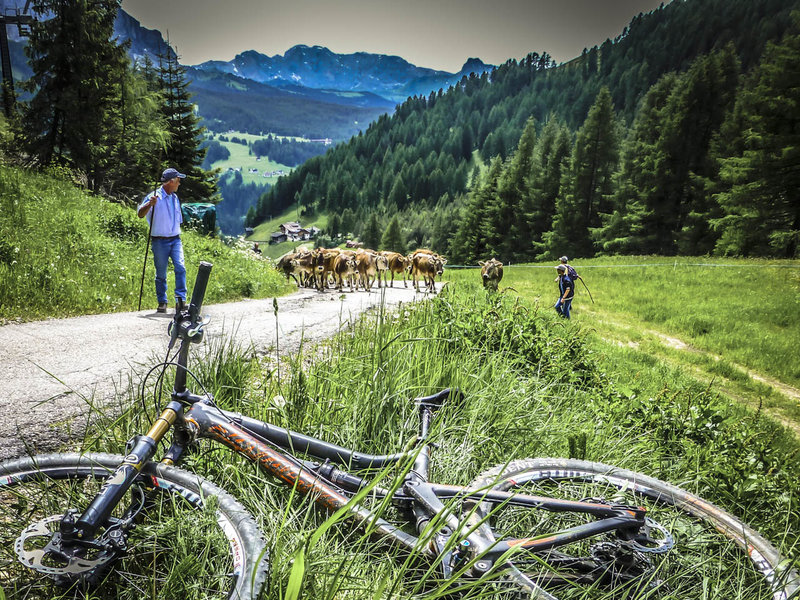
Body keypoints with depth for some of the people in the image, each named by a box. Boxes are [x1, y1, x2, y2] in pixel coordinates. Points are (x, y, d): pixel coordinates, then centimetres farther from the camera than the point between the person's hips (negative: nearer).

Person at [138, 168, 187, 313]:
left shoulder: (175, 198, 14)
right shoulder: (155, 197, -5)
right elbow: (140, 215, -14)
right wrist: (150, 204, -32)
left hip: (175, 240, 4)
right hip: (159, 241, -4)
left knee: (180, 267, -14)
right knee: (161, 273, 4)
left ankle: (181, 299, -12)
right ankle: (162, 302, 14)